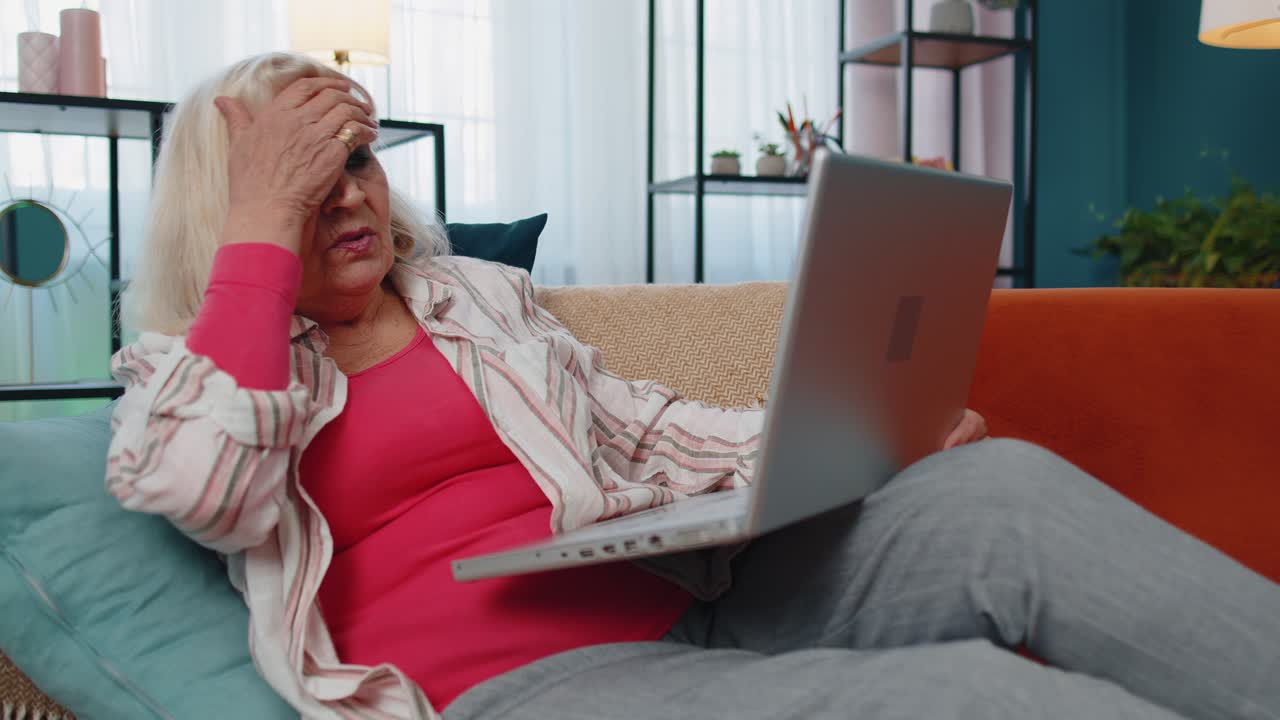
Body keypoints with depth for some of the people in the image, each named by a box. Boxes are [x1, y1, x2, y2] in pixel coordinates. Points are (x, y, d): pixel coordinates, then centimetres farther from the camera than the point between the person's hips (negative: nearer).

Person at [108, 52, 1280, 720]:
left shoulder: (476, 296, 21)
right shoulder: (187, 379, 11)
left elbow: (642, 428, 20)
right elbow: (204, 479, -13)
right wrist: (264, 227, -4)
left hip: (680, 597, 5)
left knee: (995, 492, -23)